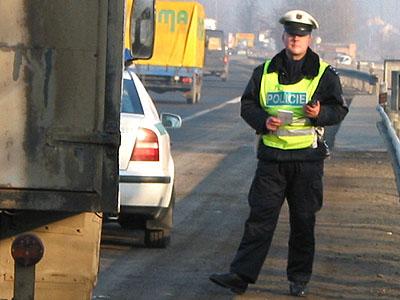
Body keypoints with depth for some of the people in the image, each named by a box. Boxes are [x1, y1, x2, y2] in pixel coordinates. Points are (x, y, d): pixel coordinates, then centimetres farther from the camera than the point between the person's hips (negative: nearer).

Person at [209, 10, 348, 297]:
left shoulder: (324, 74, 2)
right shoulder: (265, 72, 9)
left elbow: (339, 109, 3)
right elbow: (247, 104, 12)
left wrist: (320, 113, -18)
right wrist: (263, 120, -8)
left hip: (307, 157, -1)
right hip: (271, 156, 1)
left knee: (303, 222, 5)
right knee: (260, 219, -4)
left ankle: (299, 279, 16)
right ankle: (241, 276, -7)